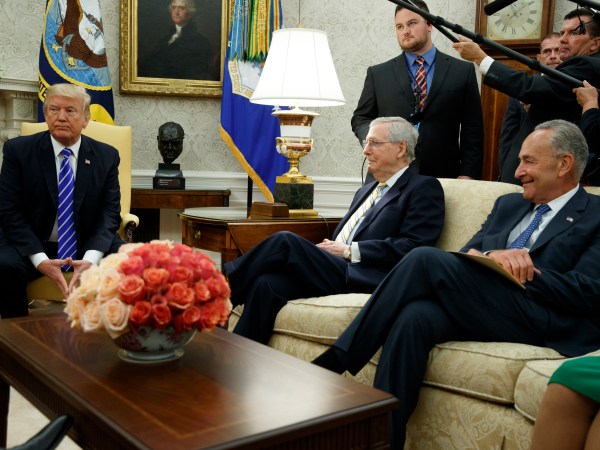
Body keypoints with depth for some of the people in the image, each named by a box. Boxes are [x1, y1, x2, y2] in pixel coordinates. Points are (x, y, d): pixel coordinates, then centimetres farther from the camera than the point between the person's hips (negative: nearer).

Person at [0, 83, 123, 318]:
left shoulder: (106, 156, 0)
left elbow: (109, 213, -4)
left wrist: (91, 258, -22)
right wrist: (40, 260, -22)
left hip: (88, 246, 1)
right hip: (33, 245, -1)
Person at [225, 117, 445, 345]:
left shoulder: (424, 187, 5)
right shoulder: (366, 191, 30)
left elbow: (413, 247, -9)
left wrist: (350, 251, -10)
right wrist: (328, 248, 1)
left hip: (364, 281, -7)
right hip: (336, 270, 7)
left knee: (285, 241, -22)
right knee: (266, 283, -21)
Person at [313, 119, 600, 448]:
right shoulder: (507, 204, 27)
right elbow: (465, 256, 15)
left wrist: (516, 272, -11)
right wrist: (491, 257, -8)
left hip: (539, 322, -5)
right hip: (474, 308, 5)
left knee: (427, 258, -25)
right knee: (413, 317, -30)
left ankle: (336, 361, -20)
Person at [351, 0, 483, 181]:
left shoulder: (463, 71, 6)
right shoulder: (378, 74, 9)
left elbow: (472, 130, 4)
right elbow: (360, 118, 13)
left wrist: (467, 175, -6)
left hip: (442, 177, 0)